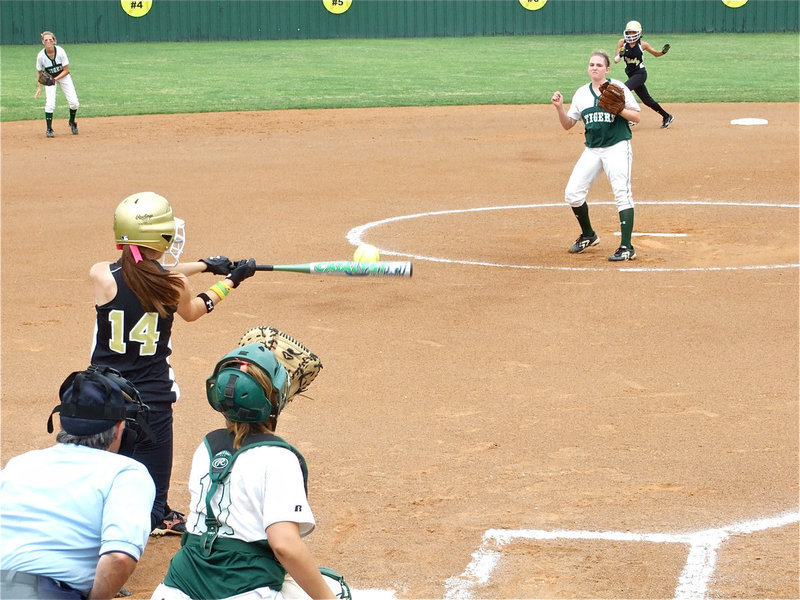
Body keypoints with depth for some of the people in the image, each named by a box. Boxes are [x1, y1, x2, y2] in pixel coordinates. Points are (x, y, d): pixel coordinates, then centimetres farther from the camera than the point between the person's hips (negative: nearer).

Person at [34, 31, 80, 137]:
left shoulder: (60, 51, -25)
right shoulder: (41, 55, -22)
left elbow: (66, 70, -17)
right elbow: (39, 72, -5)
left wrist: (55, 79, -28)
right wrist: (39, 87, -14)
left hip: (63, 76, 0)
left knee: (74, 102, -7)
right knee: (50, 104, -17)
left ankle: (72, 122, 22)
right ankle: (49, 129, -2)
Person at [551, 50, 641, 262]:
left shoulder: (618, 88, -1)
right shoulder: (581, 93, 11)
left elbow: (636, 117, -2)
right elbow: (568, 124, 13)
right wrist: (559, 108, -5)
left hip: (617, 147, -5)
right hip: (592, 150, 5)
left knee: (622, 193, -16)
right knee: (572, 193, 1)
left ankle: (627, 248, -17)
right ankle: (588, 236, 24)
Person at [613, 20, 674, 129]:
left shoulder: (642, 44, -8)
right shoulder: (622, 43, -3)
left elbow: (656, 53, 9)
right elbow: (615, 61, -6)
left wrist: (663, 51, -13)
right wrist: (620, 55, -27)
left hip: (640, 74, -5)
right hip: (631, 75, 5)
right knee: (646, 100, 12)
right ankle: (667, 117, 28)